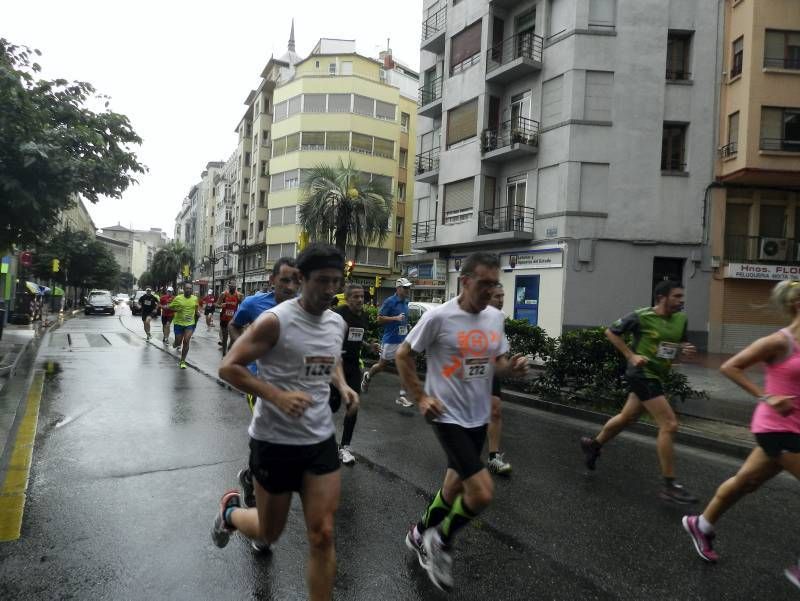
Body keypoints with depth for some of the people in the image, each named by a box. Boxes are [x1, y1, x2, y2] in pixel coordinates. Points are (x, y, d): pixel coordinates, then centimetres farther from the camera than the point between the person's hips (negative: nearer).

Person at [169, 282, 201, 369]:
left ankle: (182, 361, 2)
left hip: (190, 323, 1)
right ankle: (175, 344, 48)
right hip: (179, 323, -1)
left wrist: (198, 313, -3)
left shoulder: (195, 299, 0)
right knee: (178, 342, 6)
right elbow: (169, 307, -2)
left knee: (186, 341, -11)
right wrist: (176, 309, -21)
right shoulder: (178, 298, -8)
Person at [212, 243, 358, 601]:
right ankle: (230, 511, 49)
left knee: (322, 536, 2)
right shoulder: (275, 321, -18)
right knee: (269, 534, 15)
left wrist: (342, 385, 3)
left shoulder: (338, 324, 3)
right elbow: (228, 367, -17)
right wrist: (277, 396, -29)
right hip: (275, 441, -4)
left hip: (321, 440, 5)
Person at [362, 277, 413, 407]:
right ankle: (367, 377, 41)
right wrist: (395, 318, -21)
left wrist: (406, 325, 13)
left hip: (404, 339, 6)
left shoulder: (406, 302, 10)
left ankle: (402, 396, 1)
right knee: (382, 365, 10)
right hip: (390, 339, -6)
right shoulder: (389, 302, -12)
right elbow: (379, 318, -13)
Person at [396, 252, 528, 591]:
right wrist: (420, 398, -12)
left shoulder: (496, 318, 2)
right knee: (483, 493, -13)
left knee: (456, 484, 20)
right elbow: (403, 355, -7)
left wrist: (512, 367, -9)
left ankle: (420, 535, 45)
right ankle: (440, 541, 14)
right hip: (448, 416, -7)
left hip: (478, 417, 7)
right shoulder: (439, 317, -17)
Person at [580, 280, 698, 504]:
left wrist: (686, 349, -5)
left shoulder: (681, 319, 4)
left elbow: (680, 343, 19)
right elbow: (611, 332, -4)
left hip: (658, 376, 8)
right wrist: (631, 356, -12)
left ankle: (594, 444, 44)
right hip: (643, 374, -8)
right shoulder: (641, 316, -15)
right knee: (669, 425, -13)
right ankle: (669, 485, -4)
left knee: (627, 418, 22)